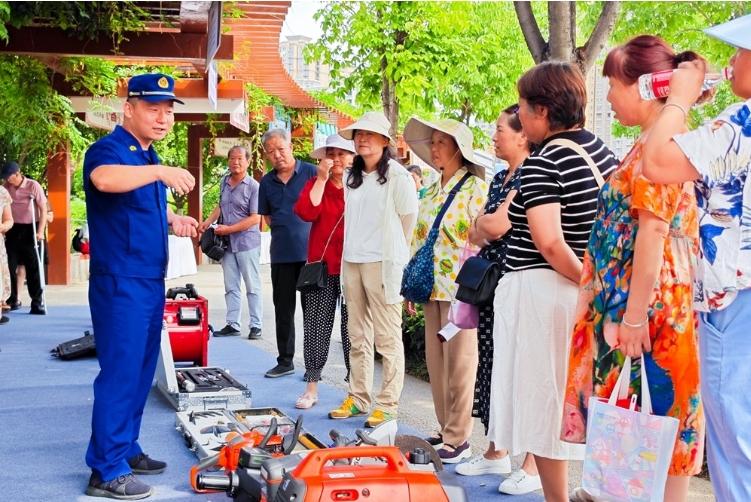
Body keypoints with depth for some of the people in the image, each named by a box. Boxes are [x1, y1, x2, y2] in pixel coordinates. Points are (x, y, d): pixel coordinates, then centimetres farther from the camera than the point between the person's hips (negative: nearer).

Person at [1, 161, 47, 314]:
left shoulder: (33, 186, -9)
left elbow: (43, 209, -8)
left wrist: (40, 231, -16)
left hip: (29, 229, -4)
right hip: (13, 230, 4)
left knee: (33, 267, -1)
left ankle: (38, 303, 2)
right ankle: (13, 300, 15)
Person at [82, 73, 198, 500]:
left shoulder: (149, 158, 16)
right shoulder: (110, 149, -12)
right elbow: (104, 179, -37)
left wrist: (172, 220, 14)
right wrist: (160, 171, -45)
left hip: (151, 281, 9)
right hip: (120, 283, -9)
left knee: (141, 371, 14)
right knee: (120, 372, -7)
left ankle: (126, 449, 26)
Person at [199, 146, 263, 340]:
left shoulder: (253, 186, -10)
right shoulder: (224, 182, 9)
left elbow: (255, 218, -14)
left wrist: (229, 229, -15)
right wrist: (208, 221, 9)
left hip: (247, 243, -6)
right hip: (227, 243, 6)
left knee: (252, 287, 1)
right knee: (231, 287, 9)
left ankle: (255, 326, 6)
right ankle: (232, 324, 15)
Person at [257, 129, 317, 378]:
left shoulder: (311, 172, -4)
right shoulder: (267, 182, 10)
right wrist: (283, 229, 7)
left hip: (310, 251, -4)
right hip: (281, 253, 5)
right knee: (283, 309, 10)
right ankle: (285, 360, 21)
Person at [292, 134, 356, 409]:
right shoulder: (315, 183, 9)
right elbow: (306, 212, -10)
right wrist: (321, 179, -9)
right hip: (322, 265, 2)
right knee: (316, 326, 4)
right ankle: (311, 386, 12)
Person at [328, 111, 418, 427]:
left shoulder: (397, 176, -6)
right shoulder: (351, 177, 15)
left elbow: (408, 220, -2)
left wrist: (392, 254, 6)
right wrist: (353, 250, 16)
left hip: (382, 263, -7)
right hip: (351, 262, 7)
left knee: (388, 338, -3)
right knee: (358, 337, 12)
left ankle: (387, 404, 3)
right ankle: (358, 398, 21)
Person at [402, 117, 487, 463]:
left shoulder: (475, 187, -6)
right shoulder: (432, 192, 16)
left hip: (459, 287, -7)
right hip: (432, 286, 8)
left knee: (459, 363, -2)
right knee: (436, 361, 10)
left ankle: (458, 439, 5)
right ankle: (446, 431, 21)